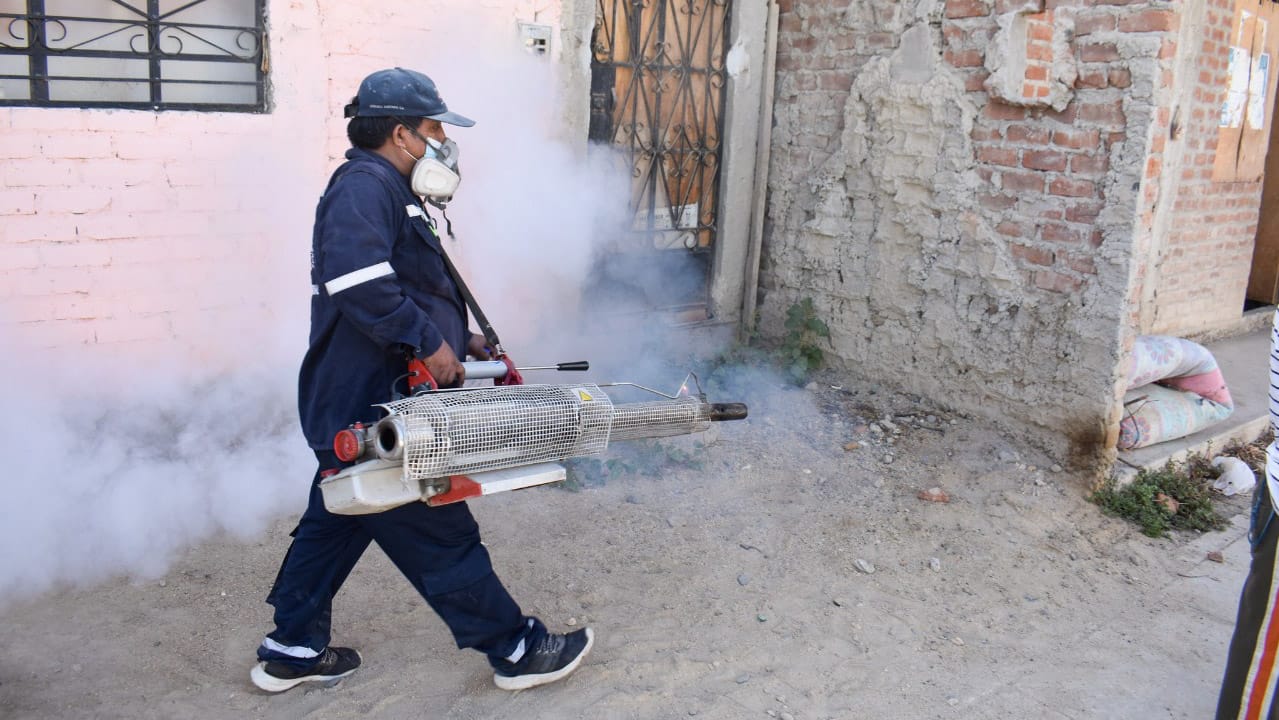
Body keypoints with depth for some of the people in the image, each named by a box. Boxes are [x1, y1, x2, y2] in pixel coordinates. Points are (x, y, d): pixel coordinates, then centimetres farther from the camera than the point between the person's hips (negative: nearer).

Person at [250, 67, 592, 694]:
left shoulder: (387, 192, 19)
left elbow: (411, 293, 27)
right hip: (372, 409, -11)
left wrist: (464, 341, 17)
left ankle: (292, 652, 34)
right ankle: (516, 650, 14)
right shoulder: (364, 186, -16)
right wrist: (428, 342, -26)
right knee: (440, 535, 1)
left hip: (351, 408, 11)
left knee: (334, 524, 20)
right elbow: (357, 279, -33)